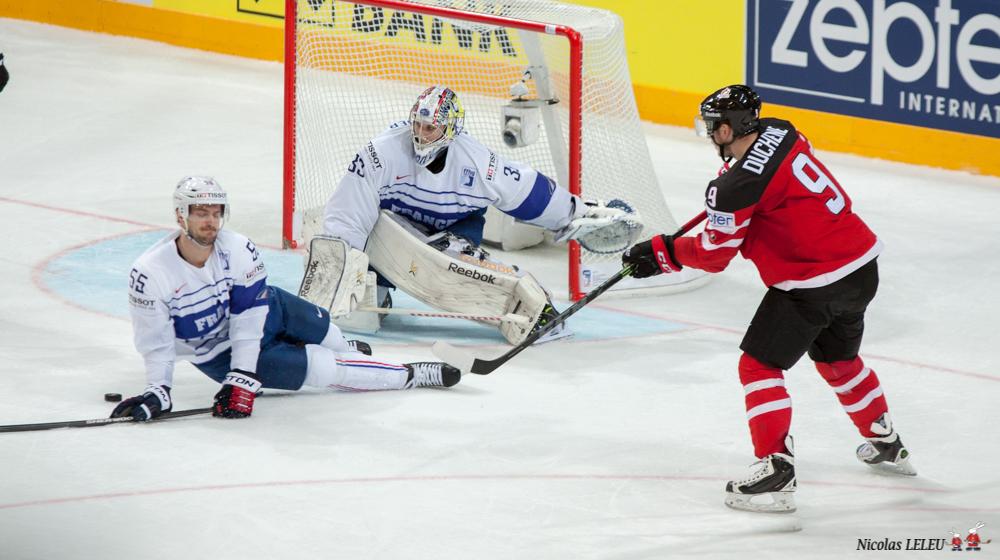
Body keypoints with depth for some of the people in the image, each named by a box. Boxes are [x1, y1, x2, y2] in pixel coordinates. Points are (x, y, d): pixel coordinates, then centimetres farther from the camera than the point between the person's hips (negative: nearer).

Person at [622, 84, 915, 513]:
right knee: (838, 359, 30)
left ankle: (775, 472, -9)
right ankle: (886, 445, 46)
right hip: (862, 266, 9)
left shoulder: (737, 188, -21)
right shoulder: (780, 133, 2)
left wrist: (661, 253, 2)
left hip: (814, 284, -9)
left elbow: (714, 254, -9)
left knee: (759, 365, 0)